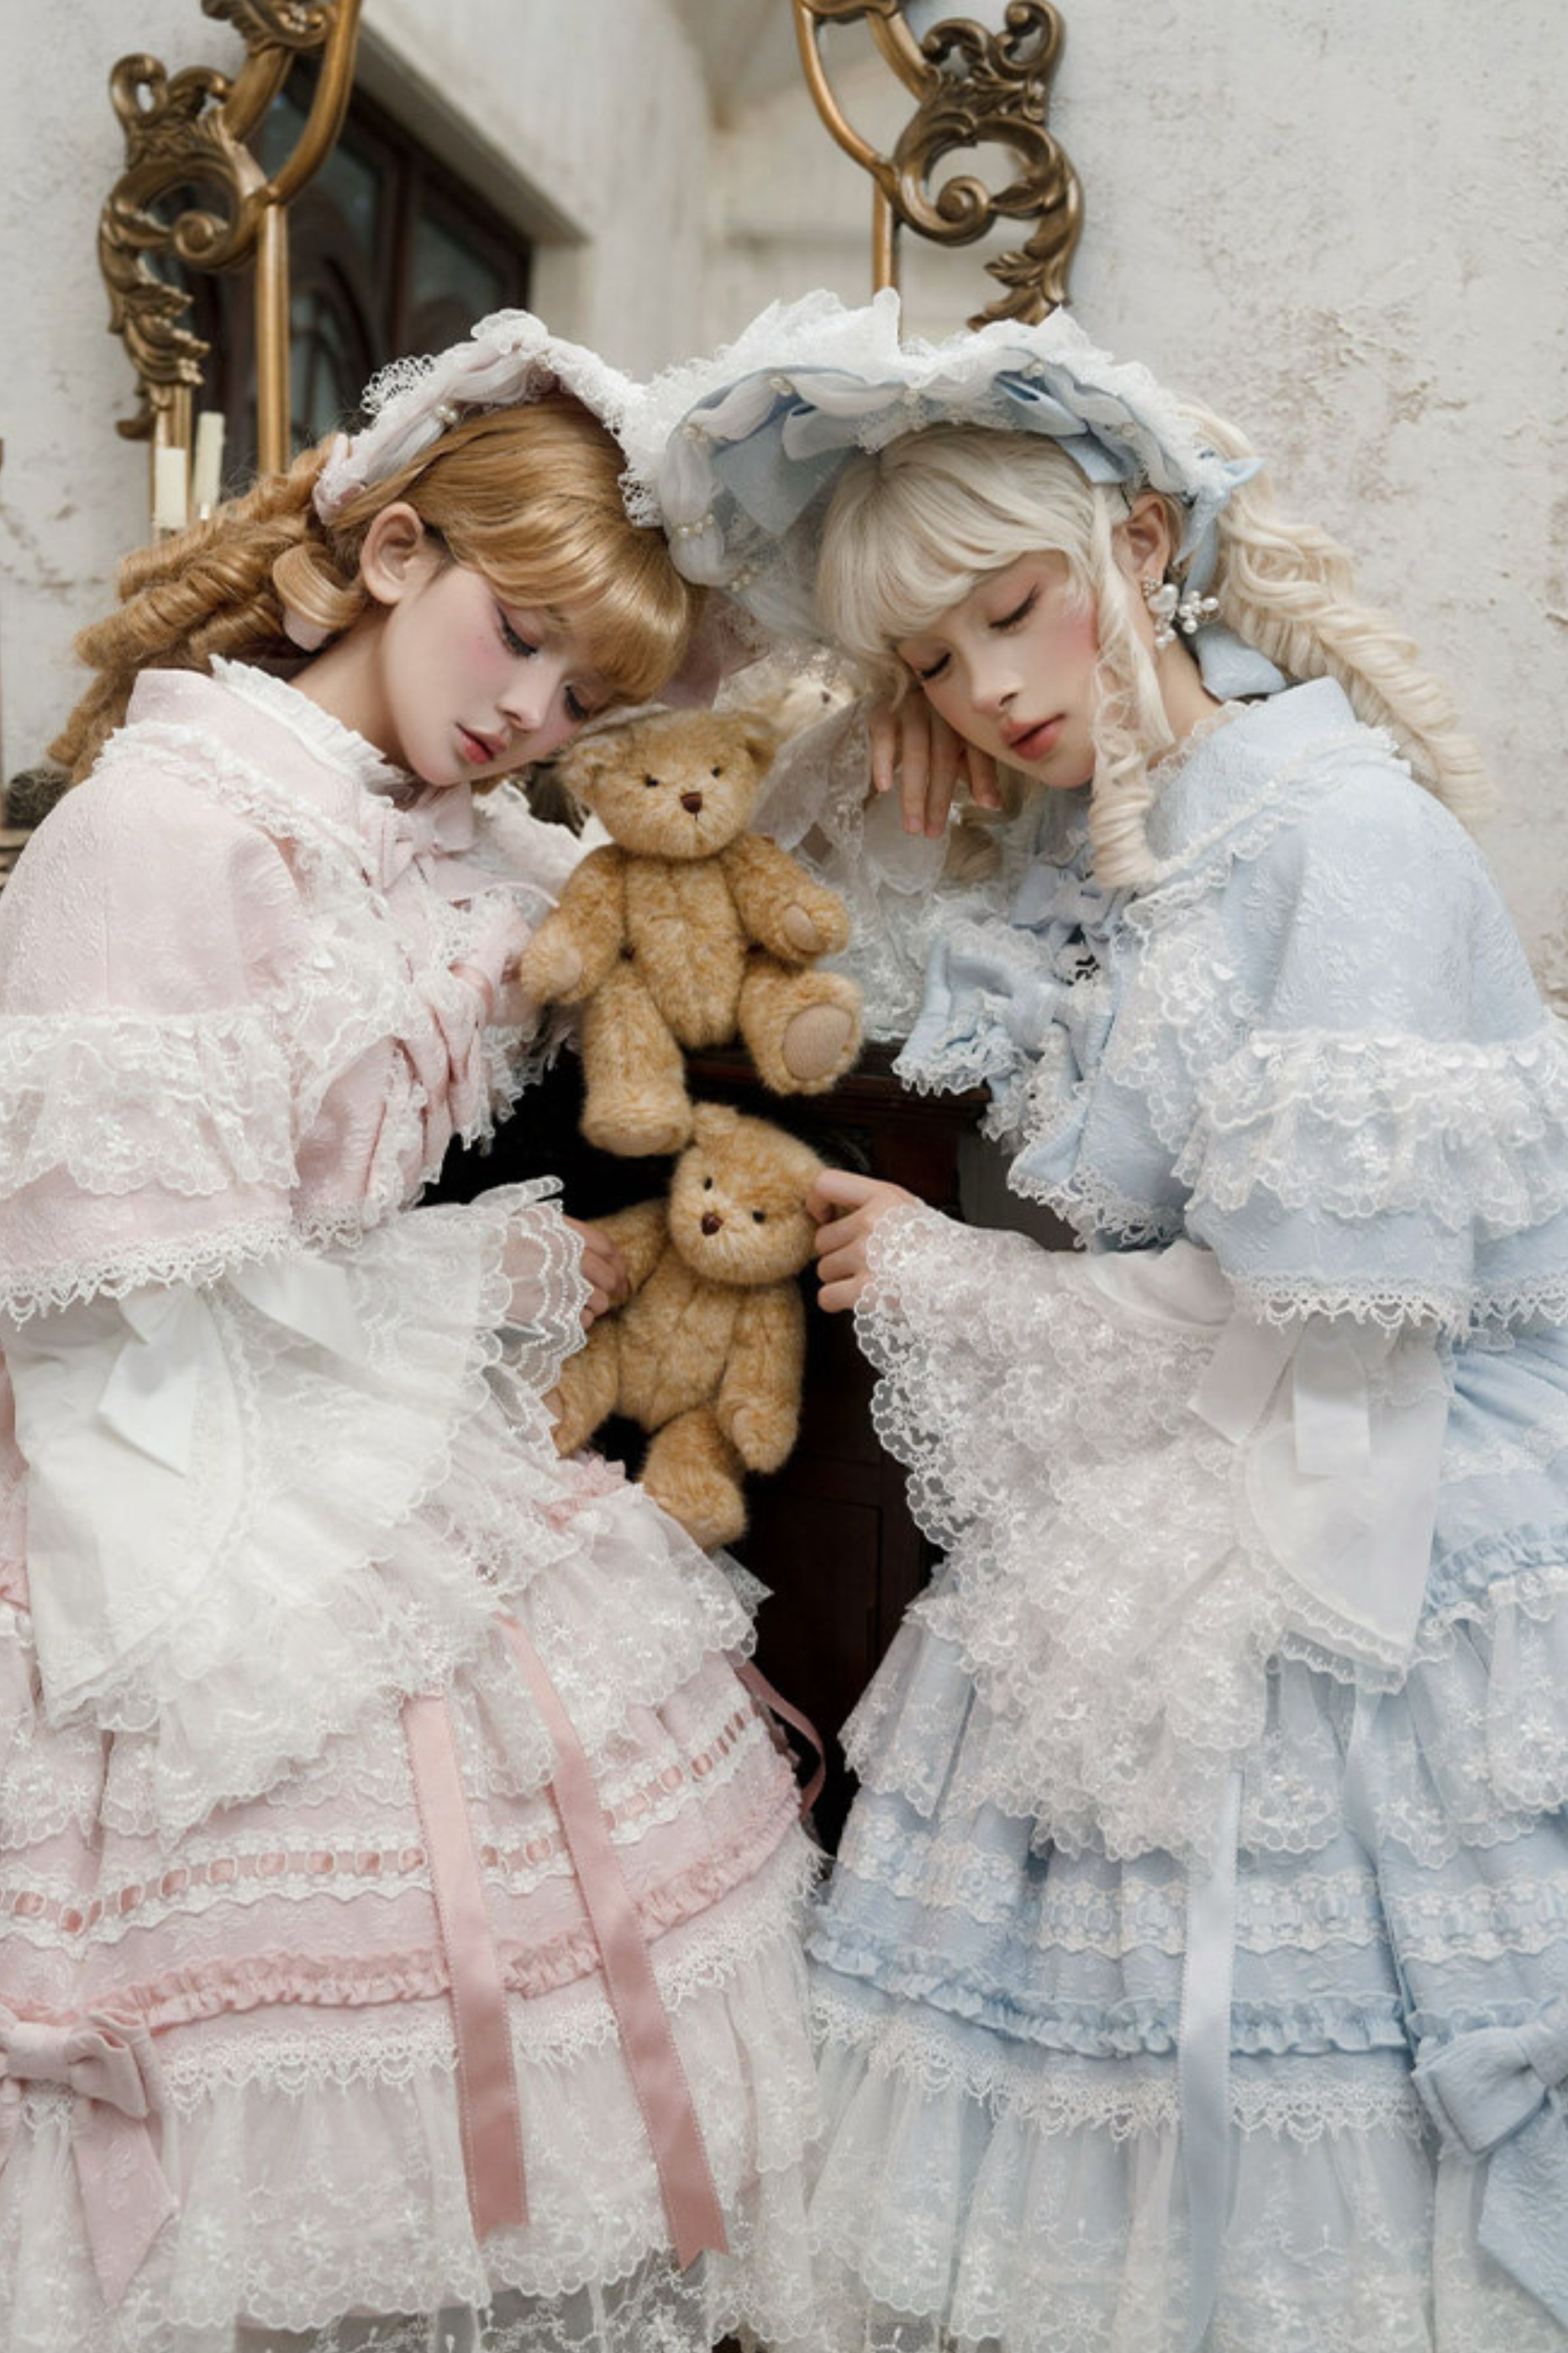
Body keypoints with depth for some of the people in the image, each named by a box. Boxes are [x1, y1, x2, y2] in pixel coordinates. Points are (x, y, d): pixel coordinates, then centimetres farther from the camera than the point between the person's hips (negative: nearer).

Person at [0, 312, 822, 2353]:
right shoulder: (164, 820, -15)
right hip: (237, 1543, -8)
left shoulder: (469, 846, 9)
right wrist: (527, 1275, -8)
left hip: (428, 1479, 8)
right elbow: (178, 1292, -19)